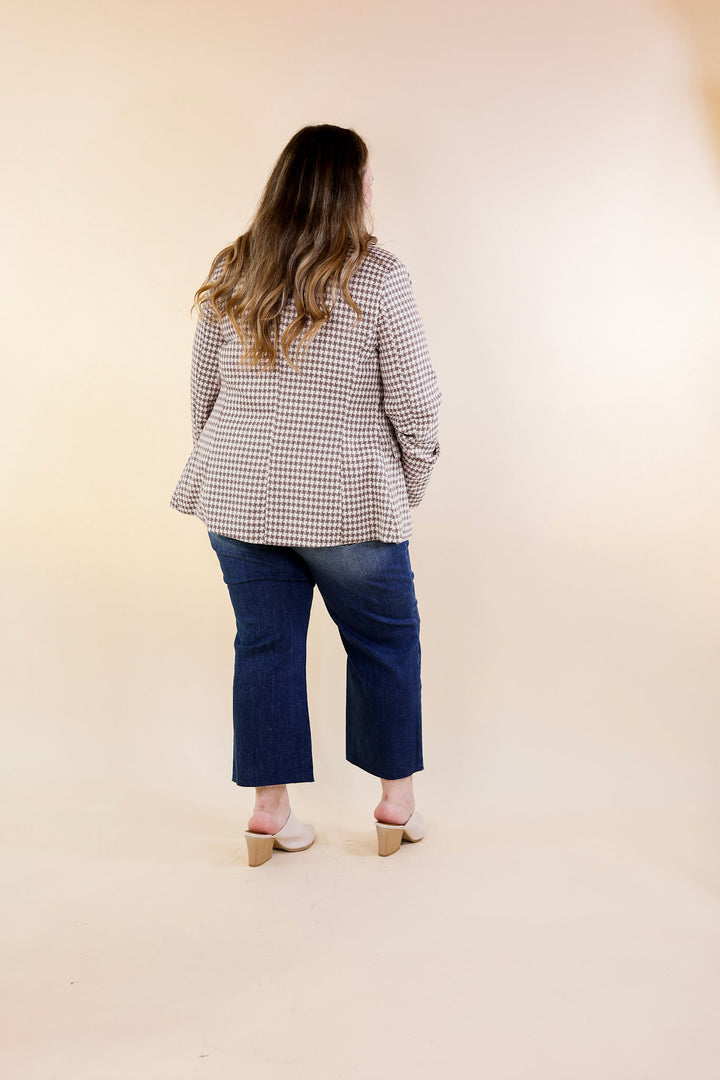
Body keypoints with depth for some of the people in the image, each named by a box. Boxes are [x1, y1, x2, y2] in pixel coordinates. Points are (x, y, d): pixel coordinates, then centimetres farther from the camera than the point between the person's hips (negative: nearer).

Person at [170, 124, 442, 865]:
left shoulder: (229, 273, 3)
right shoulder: (377, 279, -10)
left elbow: (203, 391, 9)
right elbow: (416, 404, -9)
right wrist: (408, 492, 6)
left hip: (238, 499, 4)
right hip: (347, 503, -4)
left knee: (265, 645, 13)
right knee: (386, 642, 14)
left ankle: (269, 810, 22)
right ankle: (397, 803, 25)